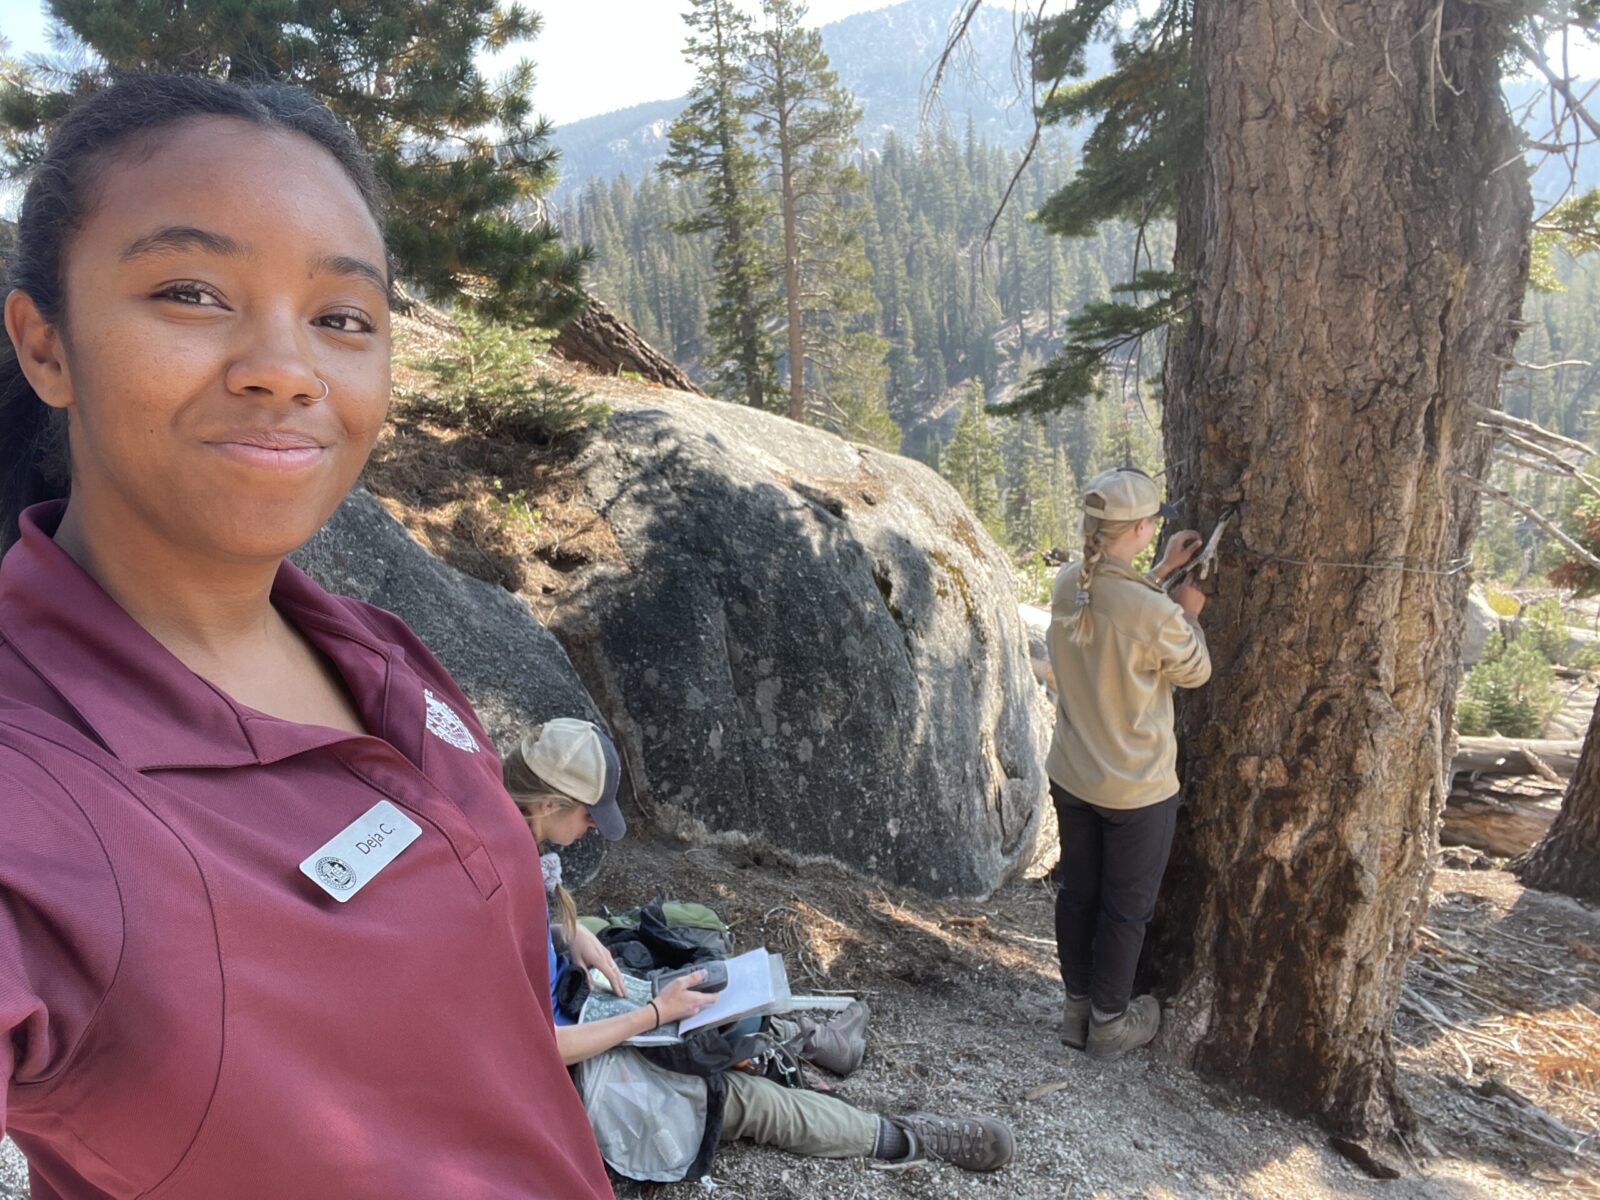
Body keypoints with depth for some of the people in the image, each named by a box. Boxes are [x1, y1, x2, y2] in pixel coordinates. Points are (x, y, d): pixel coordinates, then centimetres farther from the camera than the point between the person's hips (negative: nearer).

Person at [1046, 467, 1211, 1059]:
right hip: (1137, 789, -6)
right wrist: (1188, 612, 6)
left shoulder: (1067, 585, -9)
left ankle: (1077, 1008, 37)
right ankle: (1110, 1022, 31)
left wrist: (1161, 572, 12)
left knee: (1076, 893, 20)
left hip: (1070, 777, 6)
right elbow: (1195, 673, -7)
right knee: (1126, 908, 14)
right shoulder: (1156, 613, -28)